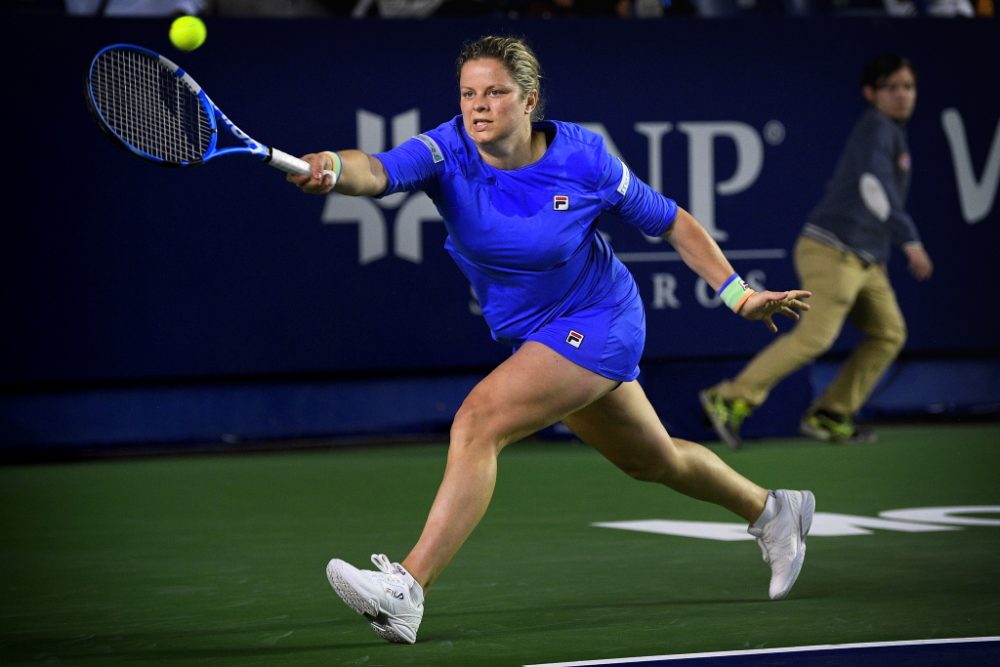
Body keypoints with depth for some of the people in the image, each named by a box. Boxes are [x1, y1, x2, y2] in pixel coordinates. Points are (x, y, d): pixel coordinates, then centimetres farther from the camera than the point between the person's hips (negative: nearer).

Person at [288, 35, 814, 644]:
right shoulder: (448, 153, -17)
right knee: (652, 460, 25)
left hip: (596, 323, -6)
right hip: (532, 336, 6)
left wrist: (738, 293, -9)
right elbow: (379, 171, -38)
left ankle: (407, 591, -30)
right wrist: (335, 169, -61)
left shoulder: (580, 157, -20)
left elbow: (669, 220, -6)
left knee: (478, 421, -26)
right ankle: (772, 511, 51)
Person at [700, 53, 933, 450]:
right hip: (831, 250, -10)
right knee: (814, 335, -19)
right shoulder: (877, 127, -10)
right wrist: (910, 240, -31)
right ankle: (730, 400, -15)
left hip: (863, 260, 10)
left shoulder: (893, 132, 20)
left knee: (889, 334, 5)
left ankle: (829, 416, 5)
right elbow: (874, 187, -26)